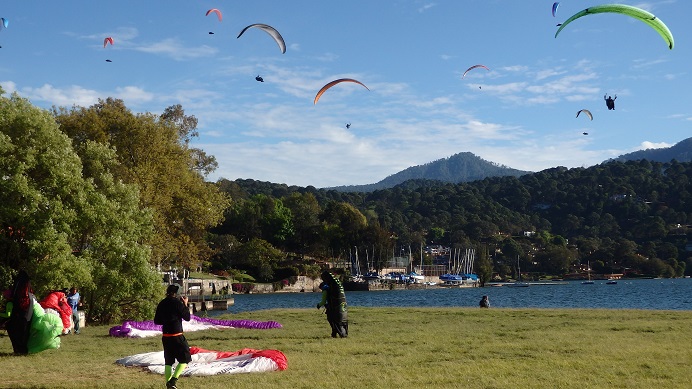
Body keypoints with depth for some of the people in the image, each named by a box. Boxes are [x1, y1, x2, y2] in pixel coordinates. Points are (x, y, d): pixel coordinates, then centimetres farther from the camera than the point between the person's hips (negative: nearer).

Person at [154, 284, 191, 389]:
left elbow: (156, 321, 14)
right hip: (177, 336, -6)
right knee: (185, 359, 2)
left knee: (168, 361, 14)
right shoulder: (177, 302, -10)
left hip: (165, 337, 6)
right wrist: (185, 304, 6)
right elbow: (187, 318, -4)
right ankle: (174, 379, -14)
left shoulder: (161, 304, 8)